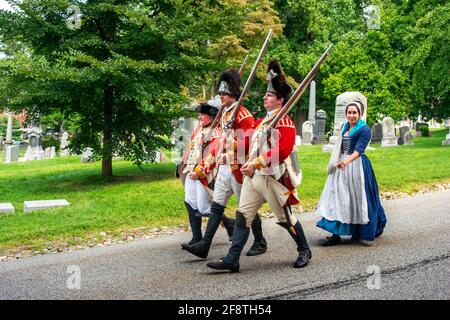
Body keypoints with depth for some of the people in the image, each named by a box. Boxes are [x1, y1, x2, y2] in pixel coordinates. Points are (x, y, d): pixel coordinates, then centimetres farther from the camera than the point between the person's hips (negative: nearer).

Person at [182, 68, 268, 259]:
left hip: (238, 168, -8)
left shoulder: (243, 115, -11)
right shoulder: (224, 115, 15)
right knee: (216, 207, 4)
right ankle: (204, 246, 3)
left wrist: (229, 155, -25)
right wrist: (208, 161, 15)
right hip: (224, 168, 8)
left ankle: (260, 243, 19)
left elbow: (247, 141, -20)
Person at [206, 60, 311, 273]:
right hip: (253, 176, 8)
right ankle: (232, 260, 1)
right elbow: (252, 144, 24)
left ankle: (304, 251, 26)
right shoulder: (261, 122, 16)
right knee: (242, 215, 1)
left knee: (285, 218, 5)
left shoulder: (285, 122, -10)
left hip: (274, 178, -8)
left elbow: (283, 150, -23)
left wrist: (257, 162, -28)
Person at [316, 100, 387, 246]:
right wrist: (338, 162, 21)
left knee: (358, 198, 0)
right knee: (338, 197, 2)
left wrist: (347, 161, -39)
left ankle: (366, 234, 15)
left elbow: (359, 149, -24)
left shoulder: (364, 129, -11)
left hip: (357, 166, -7)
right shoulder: (345, 127, 11)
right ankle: (336, 234, 3)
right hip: (342, 166, 7)